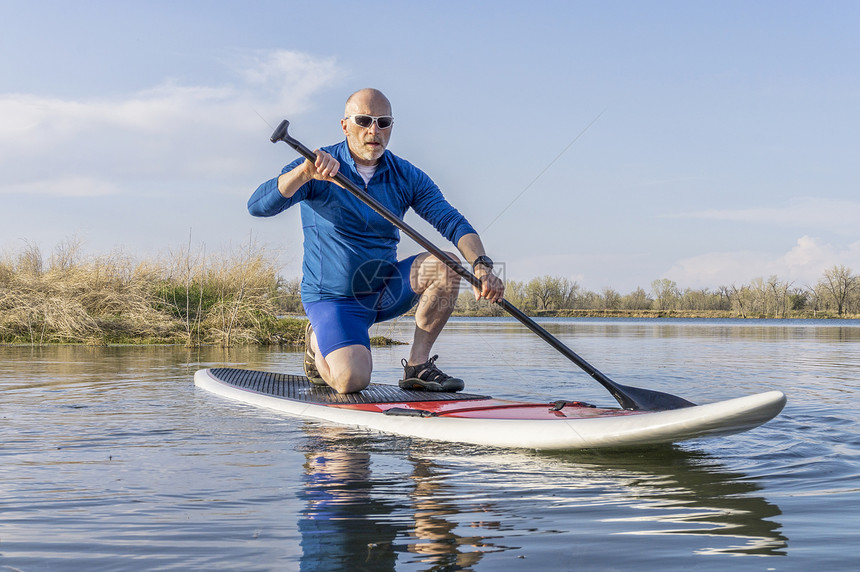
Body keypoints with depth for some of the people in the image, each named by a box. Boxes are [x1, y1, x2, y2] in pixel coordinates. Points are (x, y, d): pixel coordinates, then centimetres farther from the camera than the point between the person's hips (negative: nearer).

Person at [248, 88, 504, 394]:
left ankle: (418, 364, -9)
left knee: (446, 263, -21)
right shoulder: (315, 172, -12)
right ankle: (318, 341, 10)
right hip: (334, 298, -4)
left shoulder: (407, 177, -1)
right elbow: (257, 206, -26)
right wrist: (305, 173, -44)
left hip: (386, 289, 4)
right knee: (351, 380, -27)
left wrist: (482, 266, -32)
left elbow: (453, 222, -12)